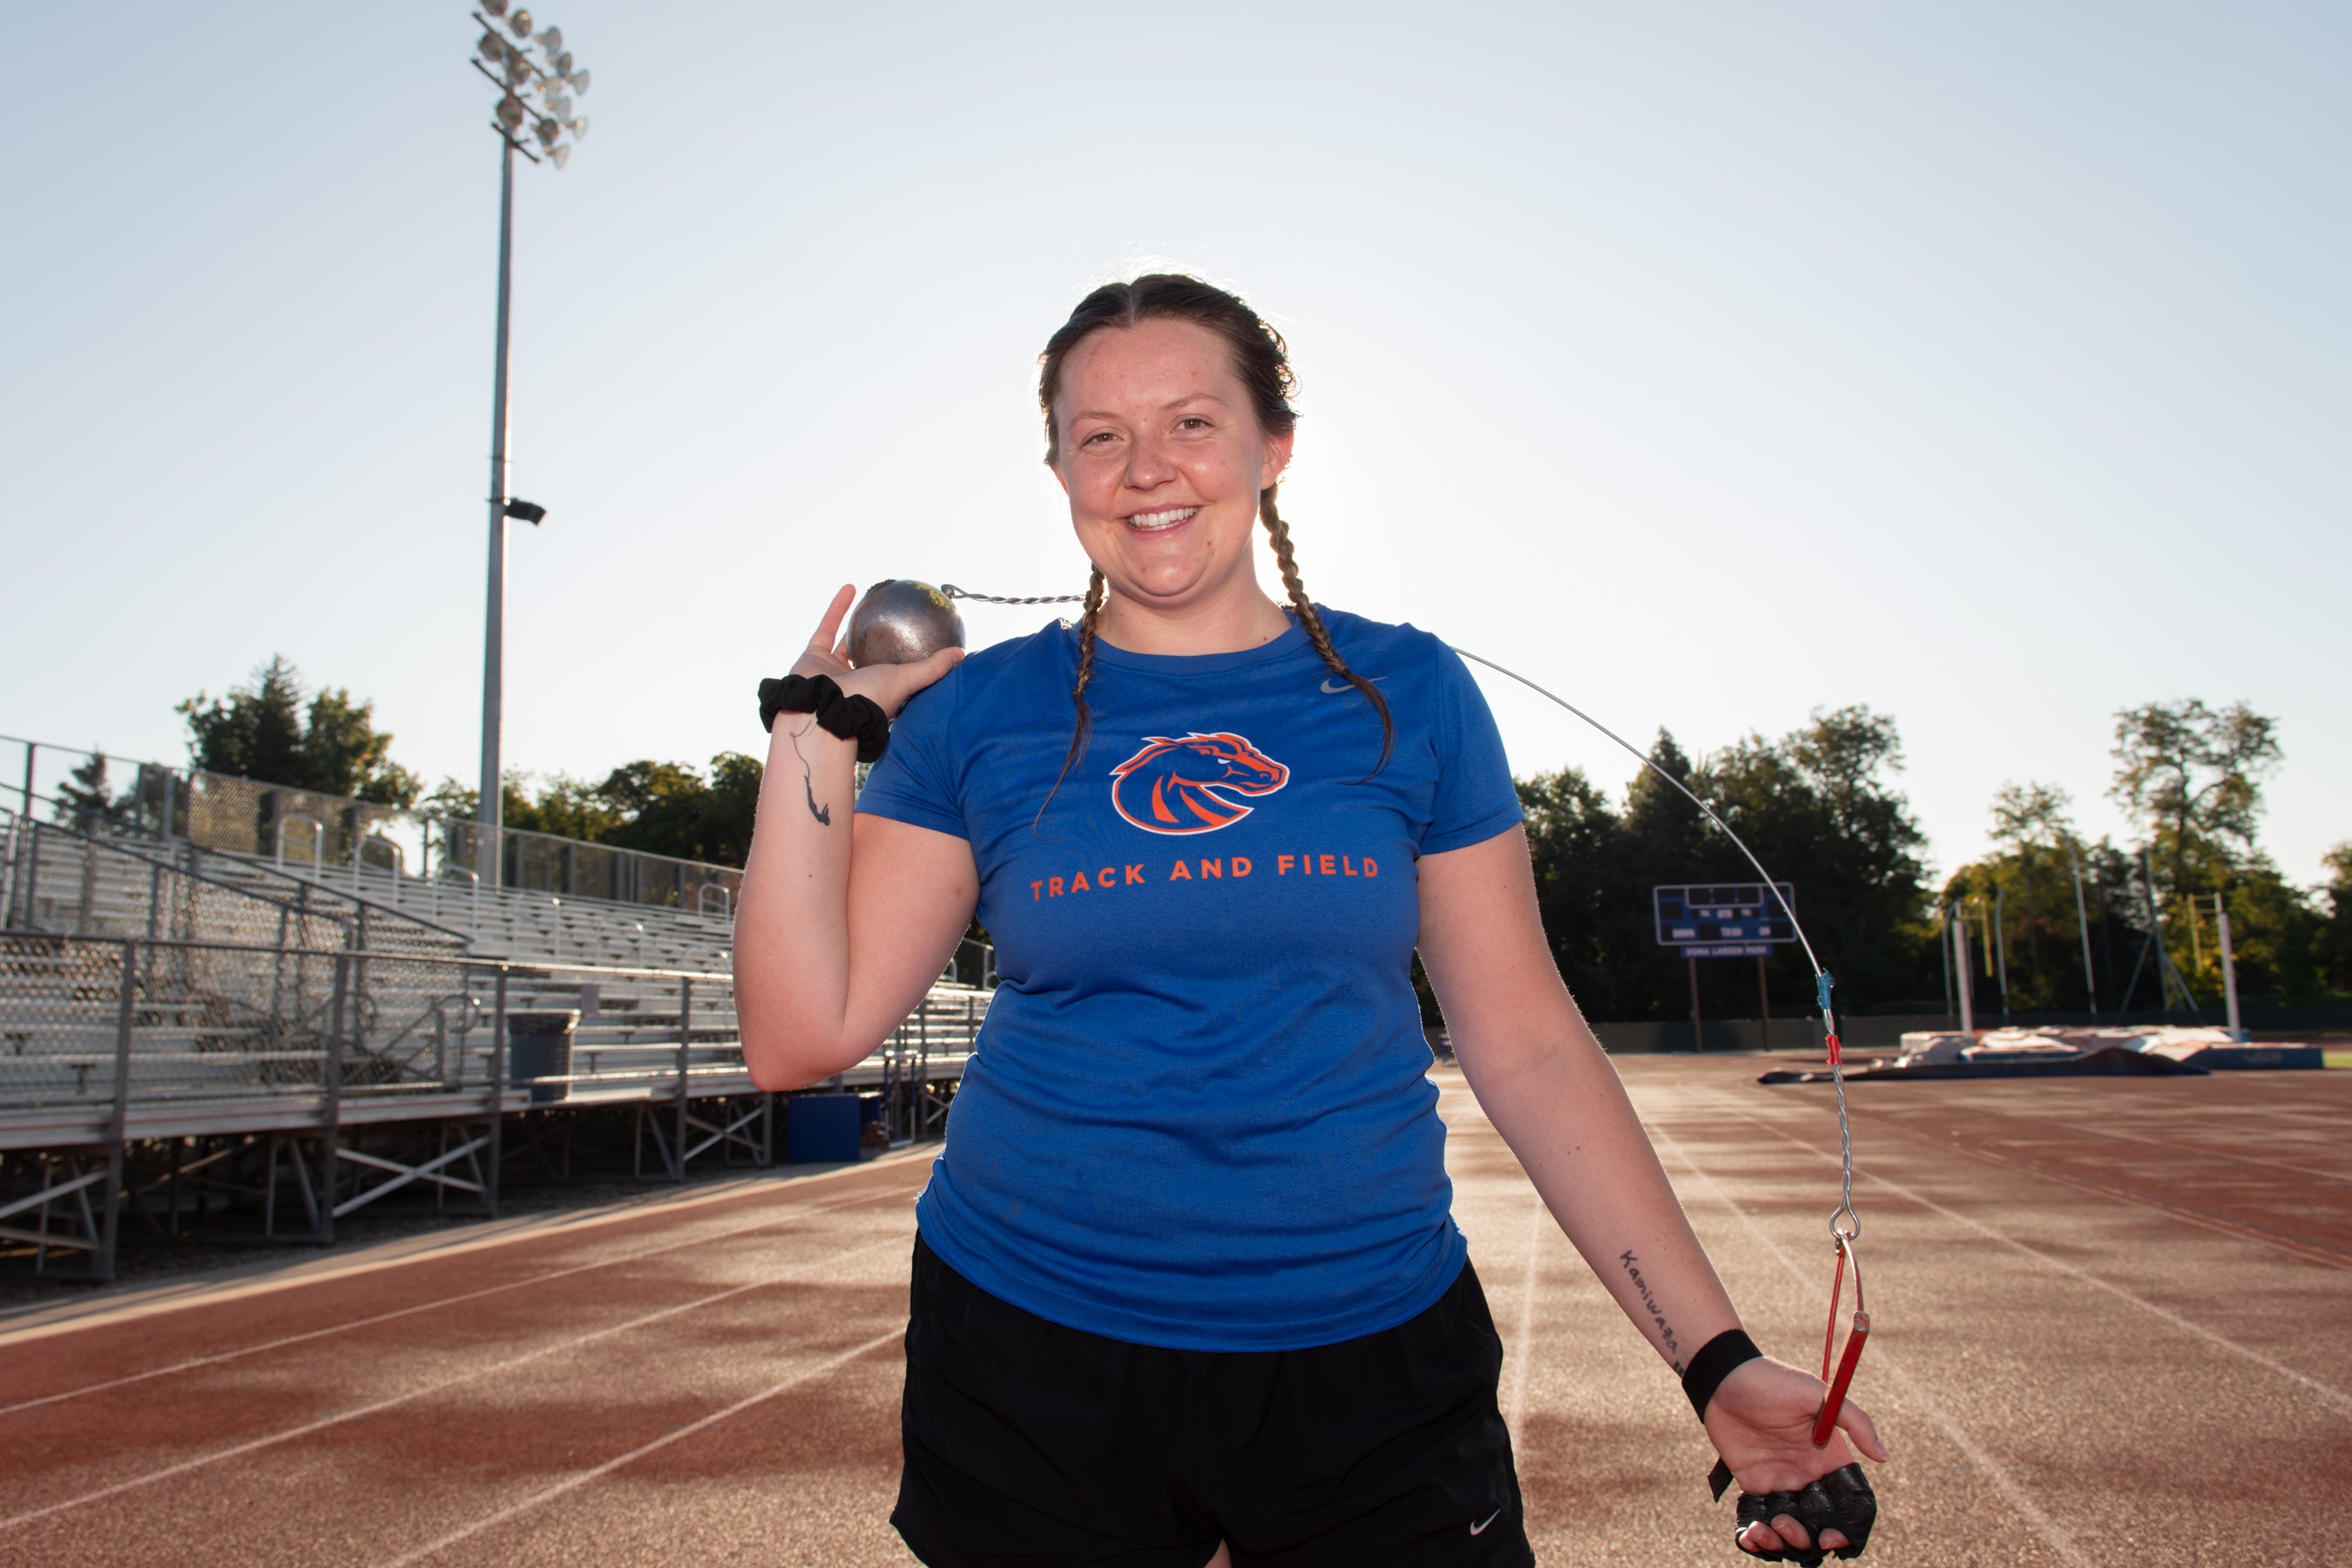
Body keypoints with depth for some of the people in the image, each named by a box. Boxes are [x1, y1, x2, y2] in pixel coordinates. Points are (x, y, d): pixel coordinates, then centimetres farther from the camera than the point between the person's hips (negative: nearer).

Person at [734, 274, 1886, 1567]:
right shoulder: (975, 713, -1)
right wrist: (819, 721, -7)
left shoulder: (1405, 693, 0)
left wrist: (1717, 1357, -2)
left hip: (1375, 1361, 1)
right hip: (1030, 1355, 1)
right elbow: (802, 1034, -4)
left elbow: (1527, 1044, 1)